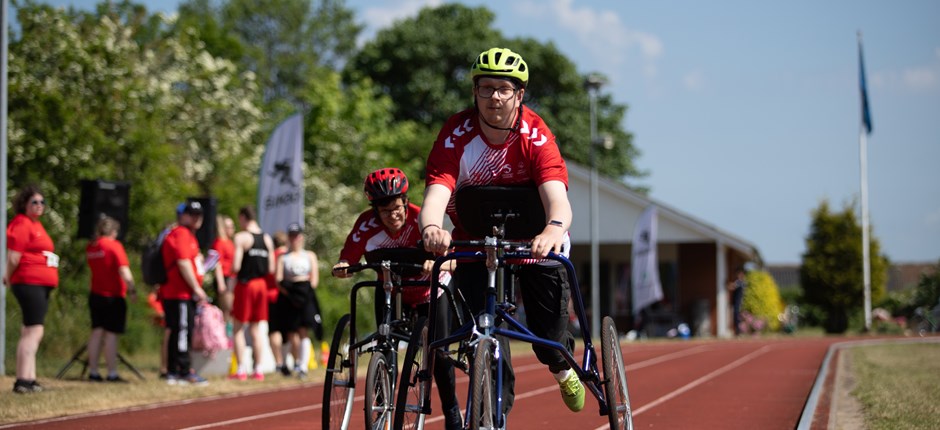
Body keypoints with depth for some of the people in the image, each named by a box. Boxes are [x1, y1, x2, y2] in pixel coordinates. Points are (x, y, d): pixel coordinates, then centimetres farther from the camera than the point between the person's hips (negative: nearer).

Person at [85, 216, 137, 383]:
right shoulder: (114, 245, -11)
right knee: (111, 334, -5)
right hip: (113, 296, -6)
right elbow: (124, 271, -18)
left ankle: (93, 372, 8)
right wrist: (132, 290, -10)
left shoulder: (90, 248, 8)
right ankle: (112, 374, -4)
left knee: (97, 332, 9)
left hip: (95, 294, 6)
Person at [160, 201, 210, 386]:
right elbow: (183, 263, -20)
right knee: (182, 332, -9)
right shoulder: (181, 234, -12)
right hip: (181, 295, -11)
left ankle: (172, 372, 16)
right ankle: (185, 373, -9)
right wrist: (197, 288, -19)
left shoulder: (188, 235, 22)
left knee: (176, 333, 12)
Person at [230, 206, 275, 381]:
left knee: (239, 328, 3)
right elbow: (271, 269, 7)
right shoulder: (267, 239, 7)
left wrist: (231, 269, 5)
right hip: (261, 284, 5)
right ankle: (258, 370, 11)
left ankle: (241, 369, -3)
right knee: (256, 329, 12)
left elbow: (236, 267, -17)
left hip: (245, 284, -5)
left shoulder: (241, 237, -11)